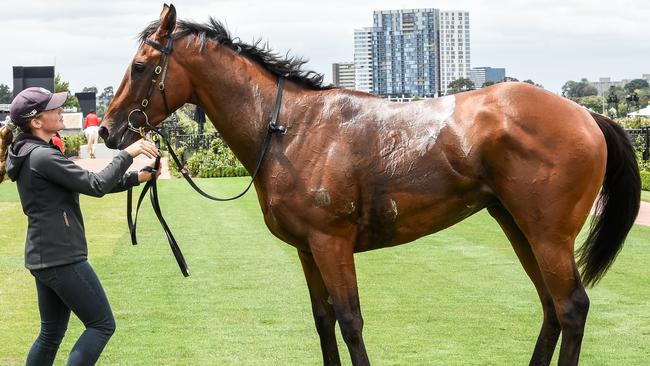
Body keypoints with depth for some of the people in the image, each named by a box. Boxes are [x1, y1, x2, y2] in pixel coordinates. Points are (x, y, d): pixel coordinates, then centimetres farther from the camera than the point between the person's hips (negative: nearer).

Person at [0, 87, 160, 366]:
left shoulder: (29, 153, 13)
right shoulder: (42, 157, -18)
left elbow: (85, 184, 15)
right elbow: (95, 186, -19)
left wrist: (136, 178, 10)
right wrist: (128, 154, -9)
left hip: (44, 257, 10)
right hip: (61, 257, -10)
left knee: (51, 332, 16)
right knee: (102, 324, -2)